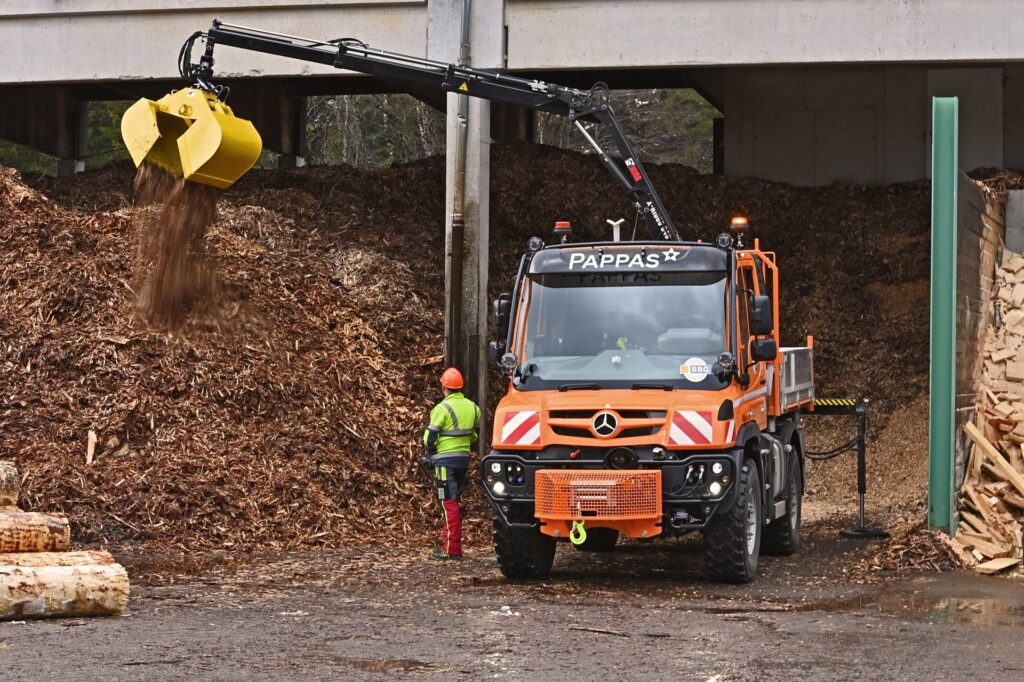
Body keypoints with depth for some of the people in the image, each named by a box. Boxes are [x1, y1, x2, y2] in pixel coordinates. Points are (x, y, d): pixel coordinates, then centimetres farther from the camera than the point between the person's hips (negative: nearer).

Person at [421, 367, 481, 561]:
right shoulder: (472, 407, 7)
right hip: (464, 458, 7)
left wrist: (430, 452, 7)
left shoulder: (443, 408, -15)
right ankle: (453, 545, 21)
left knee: (449, 504, -6)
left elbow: (430, 437, -11)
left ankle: (451, 550, -8)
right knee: (454, 503, 17)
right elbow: (475, 433, 16)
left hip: (445, 460, -7)